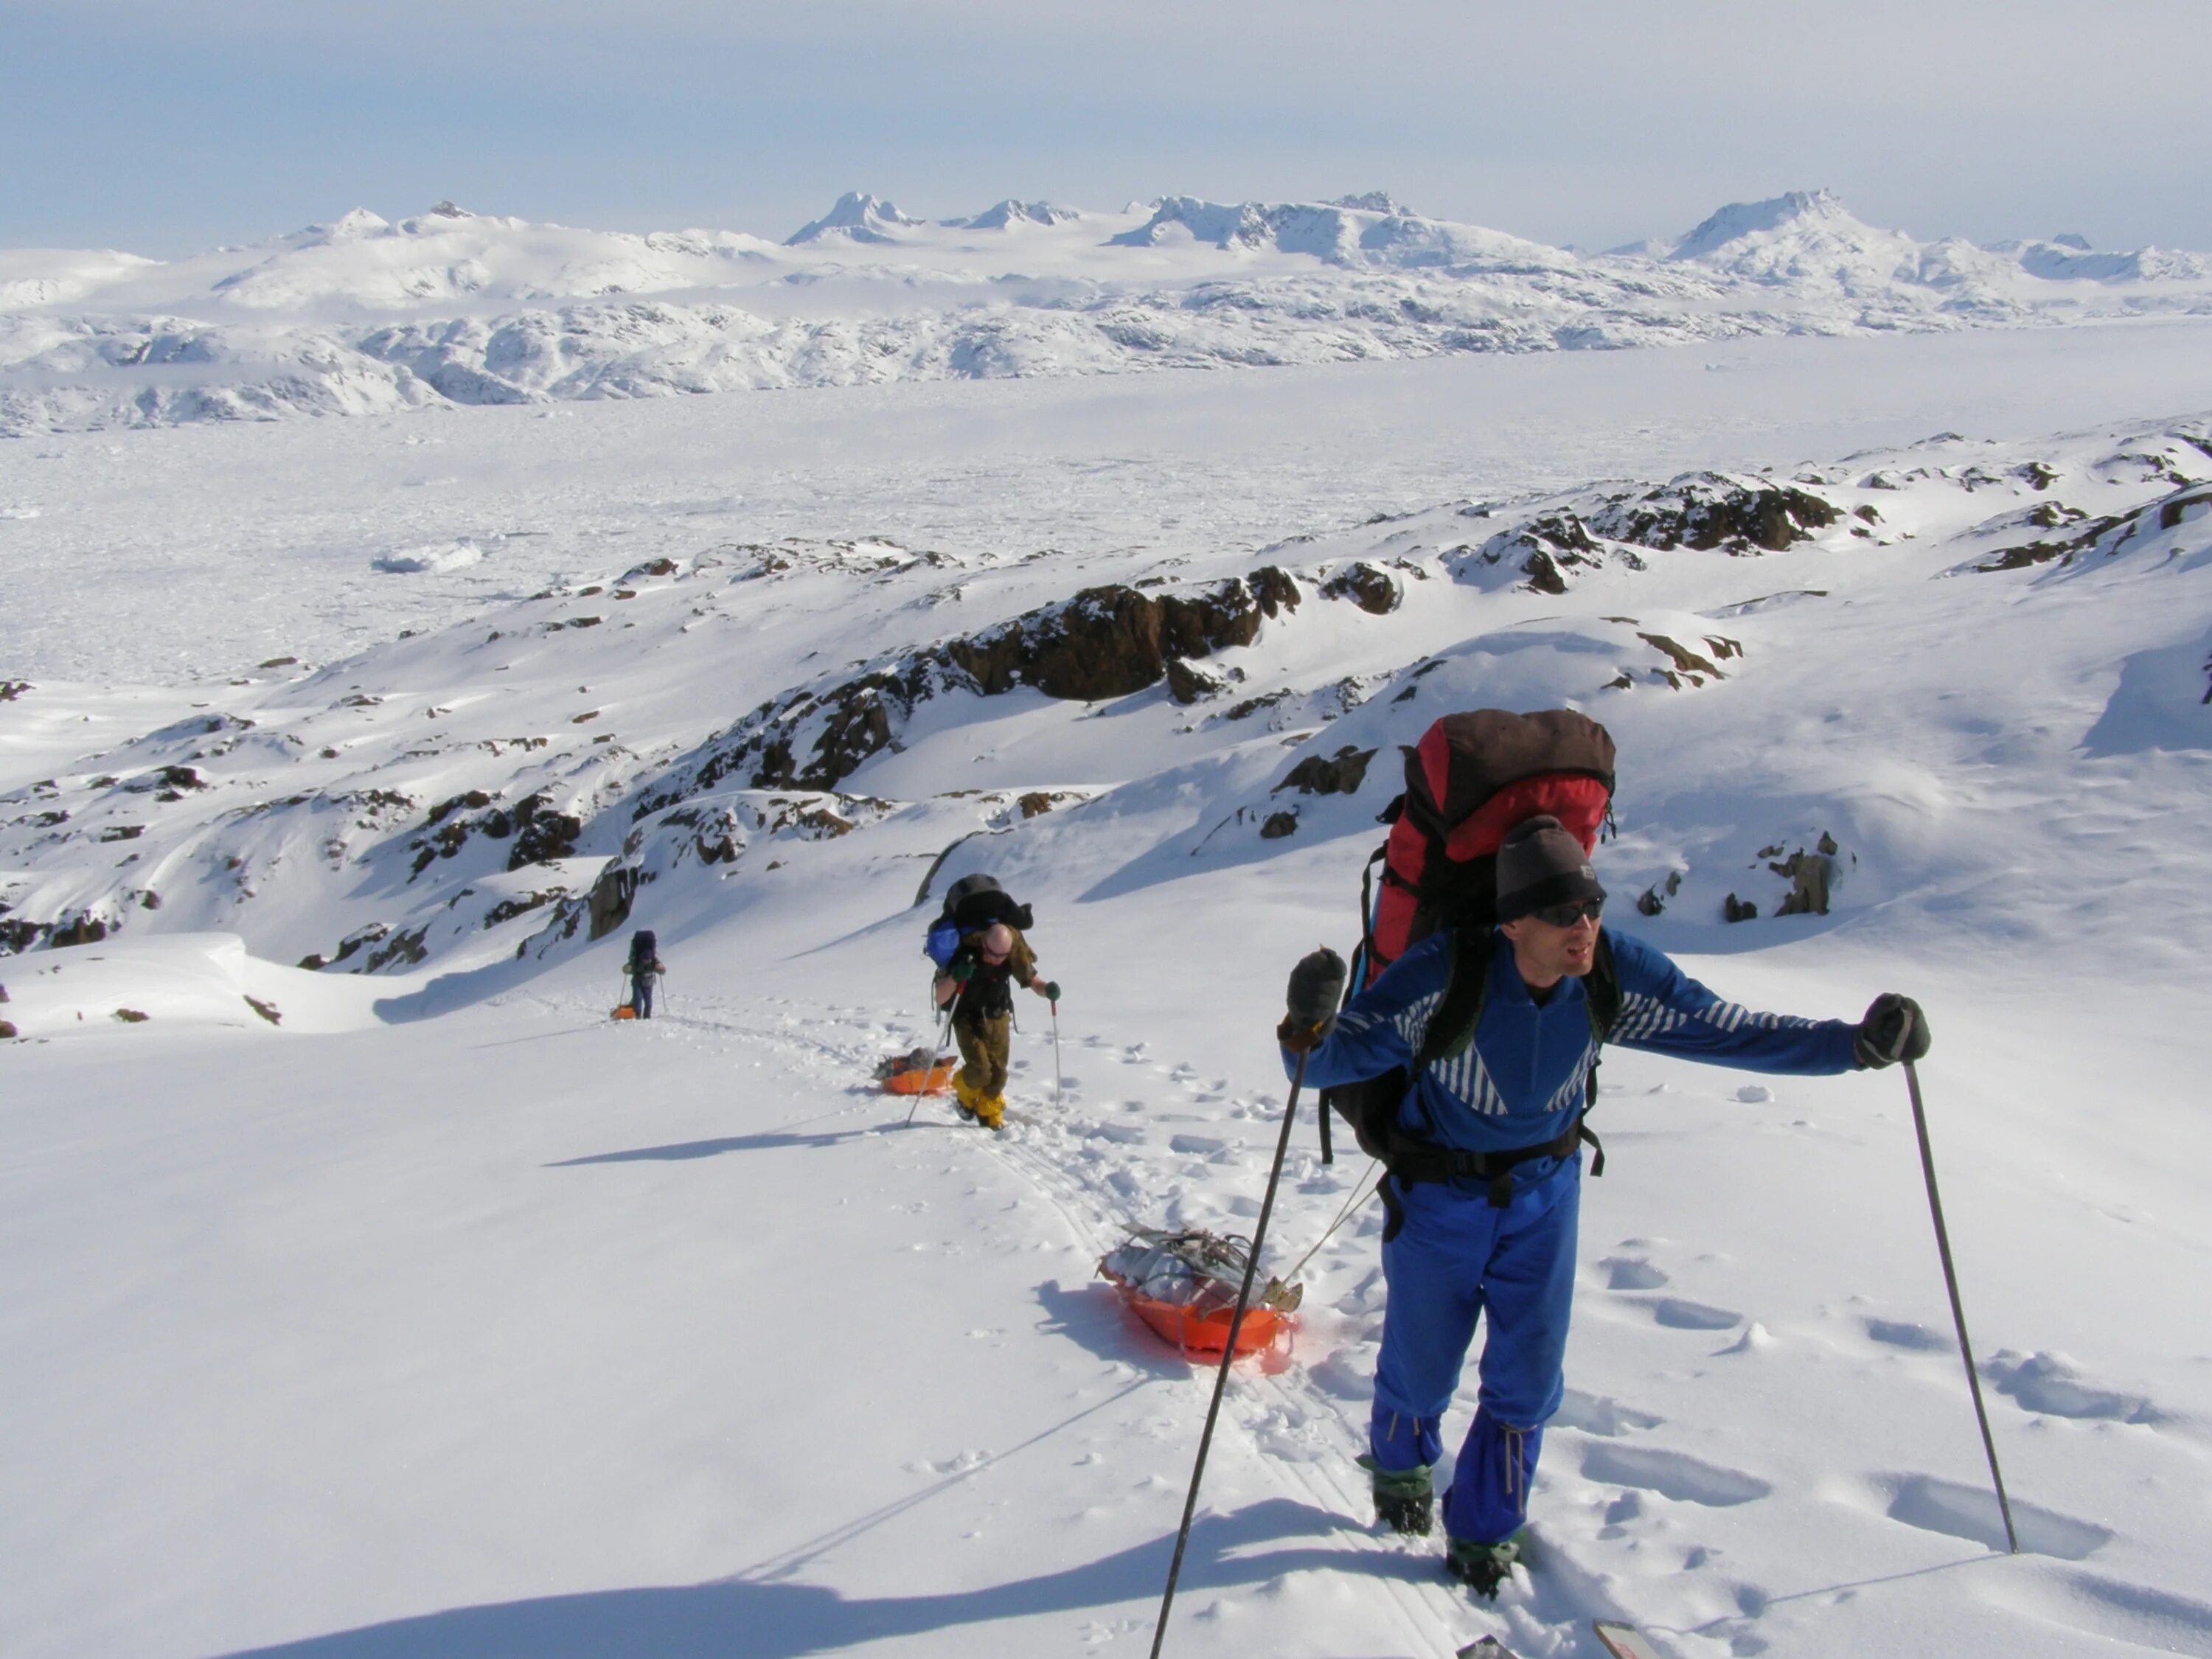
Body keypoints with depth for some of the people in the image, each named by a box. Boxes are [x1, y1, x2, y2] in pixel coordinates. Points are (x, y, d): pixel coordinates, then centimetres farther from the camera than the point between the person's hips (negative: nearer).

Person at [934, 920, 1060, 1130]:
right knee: (980, 1070, -16)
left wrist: (1047, 989, -30)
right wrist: (955, 977, -48)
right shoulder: (966, 953, -30)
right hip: (967, 1018, -3)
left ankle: (991, 1118, 26)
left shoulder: (1014, 953, -21)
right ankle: (965, 1092, 18)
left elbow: (1033, 980, -7)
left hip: (998, 1018, 3)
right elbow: (940, 999, -28)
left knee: (998, 1073, 3)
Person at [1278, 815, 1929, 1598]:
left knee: (1528, 1380, 8)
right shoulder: (1446, 973, -32)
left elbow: (1725, 1030, -14)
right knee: (1421, 1367, 15)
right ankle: (1398, 1464, 51)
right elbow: (1336, 1057, -29)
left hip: (1544, 1192, 3)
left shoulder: (1615, 974, -21)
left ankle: (1483, 1535, 33)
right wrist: (1309, 1032, -54)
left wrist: (1856, 1043, -24)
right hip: (1438, 1200, -3)